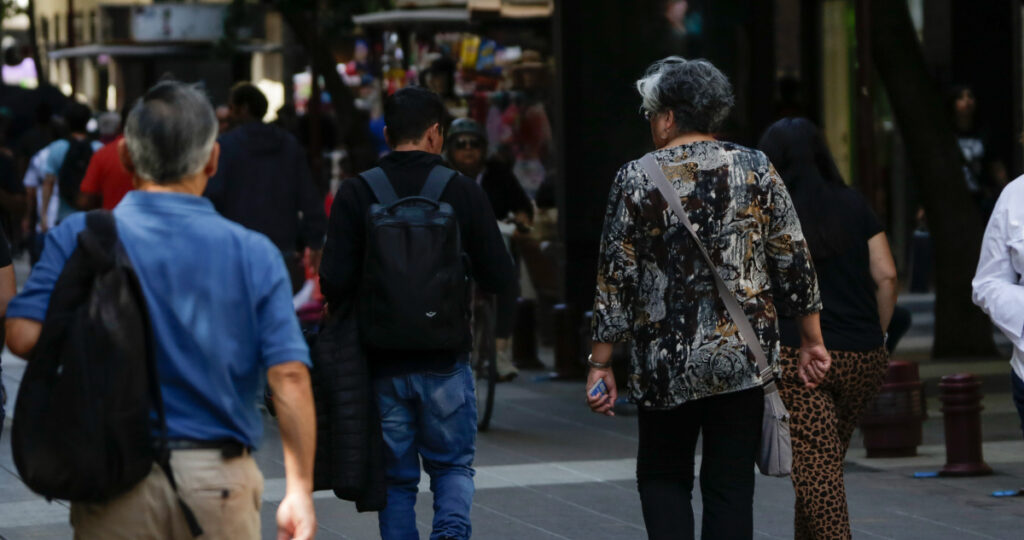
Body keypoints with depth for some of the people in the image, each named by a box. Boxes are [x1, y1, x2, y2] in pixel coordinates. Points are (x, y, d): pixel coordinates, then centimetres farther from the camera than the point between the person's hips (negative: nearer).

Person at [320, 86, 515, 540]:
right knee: (453, 465, 14)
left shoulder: (355, 195, -6)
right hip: (446, 362, 0)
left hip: (381, 363, 0)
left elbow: (334, 283, -13)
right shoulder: (465, 193, -5)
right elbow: (500, 280, -3)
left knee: (396, 478, 12)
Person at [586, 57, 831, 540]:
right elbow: (794, 261, 2)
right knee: (731, 485, 7)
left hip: (665, 362, -1)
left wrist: (601, 363, 2)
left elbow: (615, 277, -4)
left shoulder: (636, 179, -5)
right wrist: (811, 341, 11)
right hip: (744, 358, 2)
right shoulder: (756, 169, 1)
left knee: (662, 476, 15)